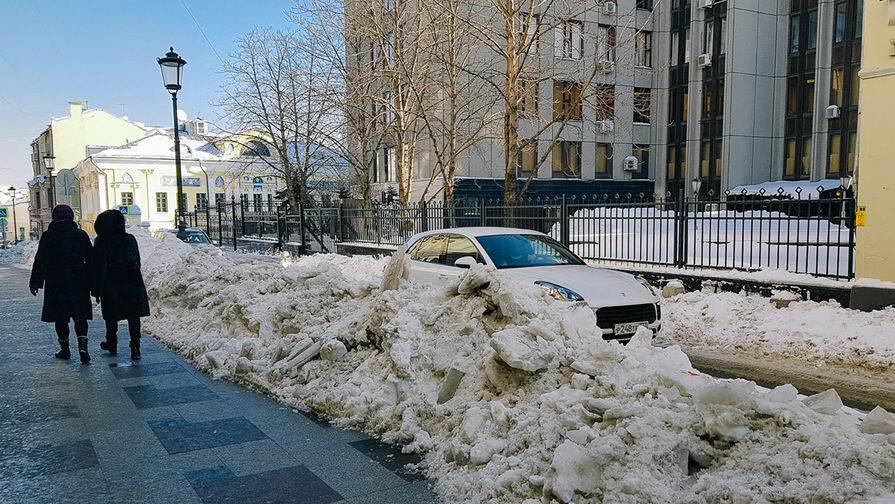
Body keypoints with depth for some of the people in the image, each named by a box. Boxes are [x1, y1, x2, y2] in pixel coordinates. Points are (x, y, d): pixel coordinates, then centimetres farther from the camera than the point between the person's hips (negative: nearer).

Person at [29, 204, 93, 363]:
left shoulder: (47, 236, -2)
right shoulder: (81, 235, 0)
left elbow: (39, 261, -1)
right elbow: (90, 259, 2)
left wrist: (35, 283, 5)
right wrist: (92, 283, 8)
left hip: (56, 284, -1)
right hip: (78, 283, 1)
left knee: (60, 318, 11)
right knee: (80, 317, 2)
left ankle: (65, 349, 18)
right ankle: (82, 347, -15)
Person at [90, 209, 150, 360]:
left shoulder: (101, 242, -8)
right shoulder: (130, 239, 3)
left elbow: (97, 267, -8)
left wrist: (96, 289, -4)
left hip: (111, 284, -2)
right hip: (133, 281, 2)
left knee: (111, 316, 15)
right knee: (133, 315, 1)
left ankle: (112, 343, 29)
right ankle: (135, 346, -9)